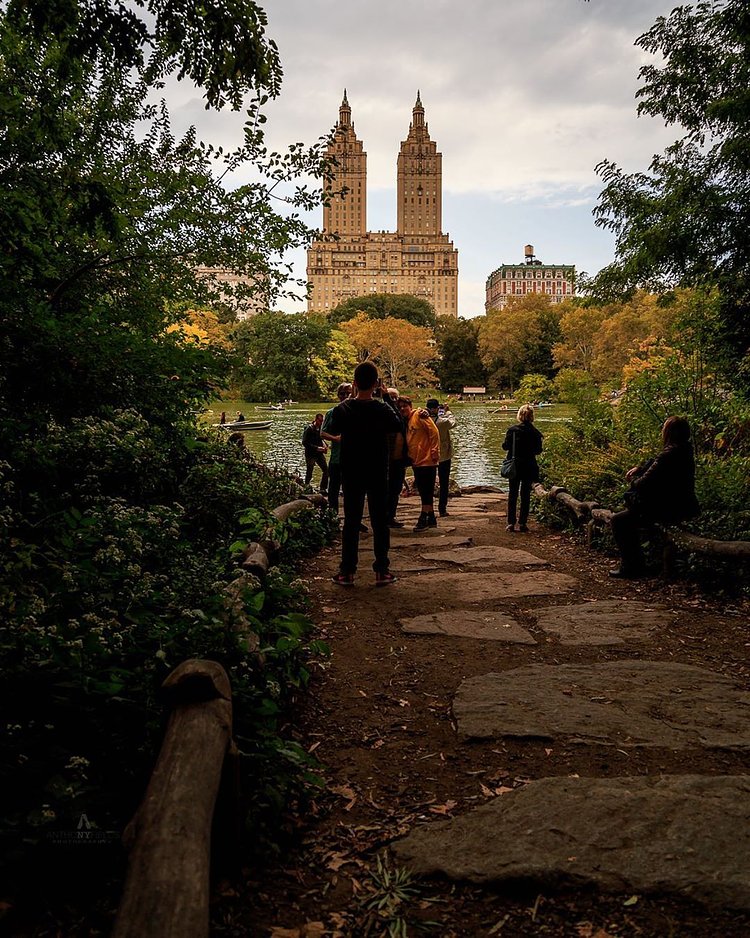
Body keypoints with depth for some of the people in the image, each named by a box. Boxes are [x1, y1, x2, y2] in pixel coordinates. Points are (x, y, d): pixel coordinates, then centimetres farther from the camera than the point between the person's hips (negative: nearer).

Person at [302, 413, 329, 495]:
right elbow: (304, 443, -18)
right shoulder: (309, 429, -13)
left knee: (326, 470, 0)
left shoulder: (320, 428, 7)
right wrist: (317, 448, -23)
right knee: (309, 473, 1)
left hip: (319, 454, 6)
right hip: (310, 455, -6)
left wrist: (325, 445, 0)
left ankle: (323, 489, 10)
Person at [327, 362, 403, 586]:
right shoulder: (383, 409, -9)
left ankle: (347, 572, 8)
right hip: (378, 475, 0)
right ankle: (381, 571, 9)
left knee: (351, 521, 6)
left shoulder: (343, 409, -10)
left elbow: (333, 431, 9)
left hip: (351, 474, 0)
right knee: (380, 521, 7)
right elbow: (397, 427, 11)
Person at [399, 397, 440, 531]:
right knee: (423, 491, 13)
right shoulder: (406, 422, 15)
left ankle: (424, 519, -1)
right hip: (417, 462, 9)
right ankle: (431, 518, 21)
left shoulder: (419, 415, -9)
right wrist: (410, 457, 8)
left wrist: (434, 451, -16)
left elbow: (434, 432, -14)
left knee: (426, 491, -4)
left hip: (427, 460, -9)